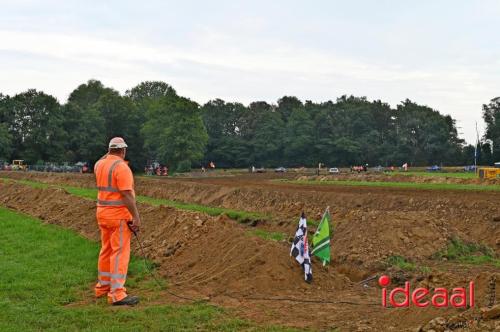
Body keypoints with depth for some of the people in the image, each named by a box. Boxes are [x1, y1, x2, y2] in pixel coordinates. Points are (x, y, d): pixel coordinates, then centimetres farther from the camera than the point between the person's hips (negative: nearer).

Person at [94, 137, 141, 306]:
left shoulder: (100, 164, 8)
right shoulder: (121, 167, -17)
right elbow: (127, 195, -22)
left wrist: (109, 153, 26)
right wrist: (136, 216, -19)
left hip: (102, 212, 9)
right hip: (119, 215, -8)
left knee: (106, 250, 18)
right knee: (120, 252, -8)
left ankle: (103, 286, 27)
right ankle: (117, 294, -10)